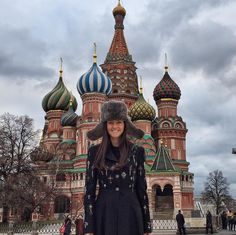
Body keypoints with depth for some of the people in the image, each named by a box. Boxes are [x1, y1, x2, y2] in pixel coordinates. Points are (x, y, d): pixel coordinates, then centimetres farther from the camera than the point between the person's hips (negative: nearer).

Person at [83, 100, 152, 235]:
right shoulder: (94, 152, 5)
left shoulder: (137, 151, 6)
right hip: (104, 213, 0)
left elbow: (142, 189, 6)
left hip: (130, 214, 0)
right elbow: (89, 189, 2)